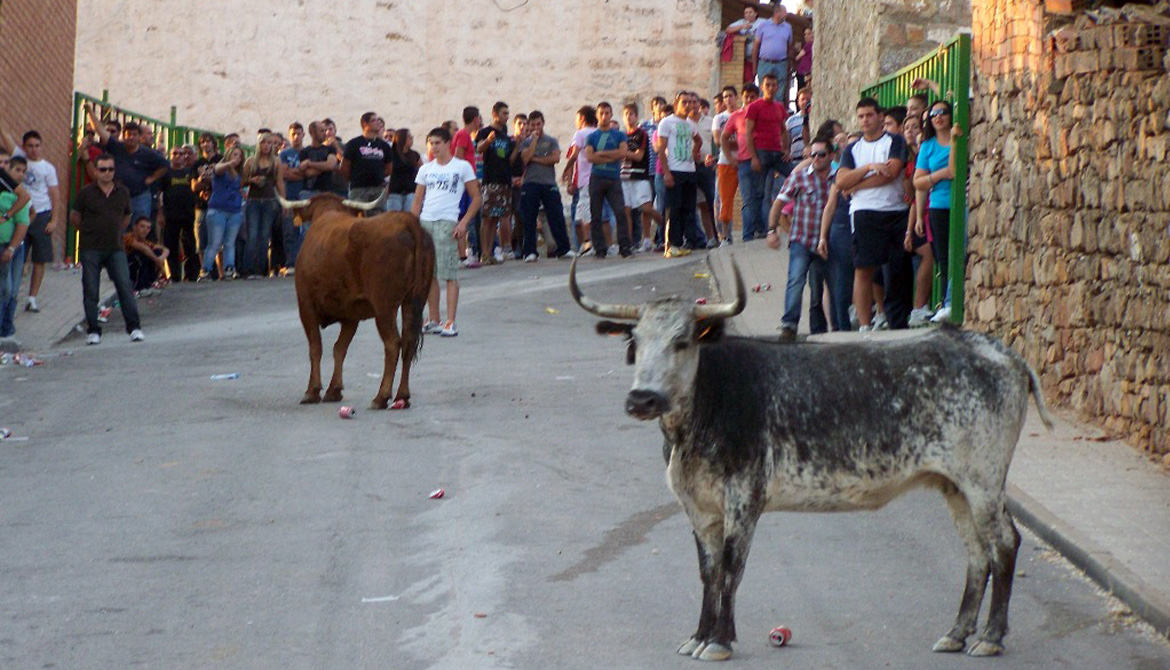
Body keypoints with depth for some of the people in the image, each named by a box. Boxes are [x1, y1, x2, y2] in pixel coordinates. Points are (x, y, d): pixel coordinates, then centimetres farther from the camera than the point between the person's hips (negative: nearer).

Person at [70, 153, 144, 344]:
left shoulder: (123, 192, 8)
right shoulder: (86, 193, -2)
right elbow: (74, 219, 9)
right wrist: (90, 231, 12)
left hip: (116, 248, 2)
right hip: (91, 249, -2)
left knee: (125, 287, -7)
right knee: (90, 291, 0)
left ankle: (134, 327, -3)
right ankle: (93, 330, 8)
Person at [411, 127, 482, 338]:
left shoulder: (462, 167, 2)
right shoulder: (425, 170, 15)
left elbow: (477, 199, 1)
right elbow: (417, 203, 18)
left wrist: (463, 223, -10)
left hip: (446, 224, -5)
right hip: (424, 223, 5)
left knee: (449, 274, -10)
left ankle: (450, 323, -11)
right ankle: (434, 320, 15)